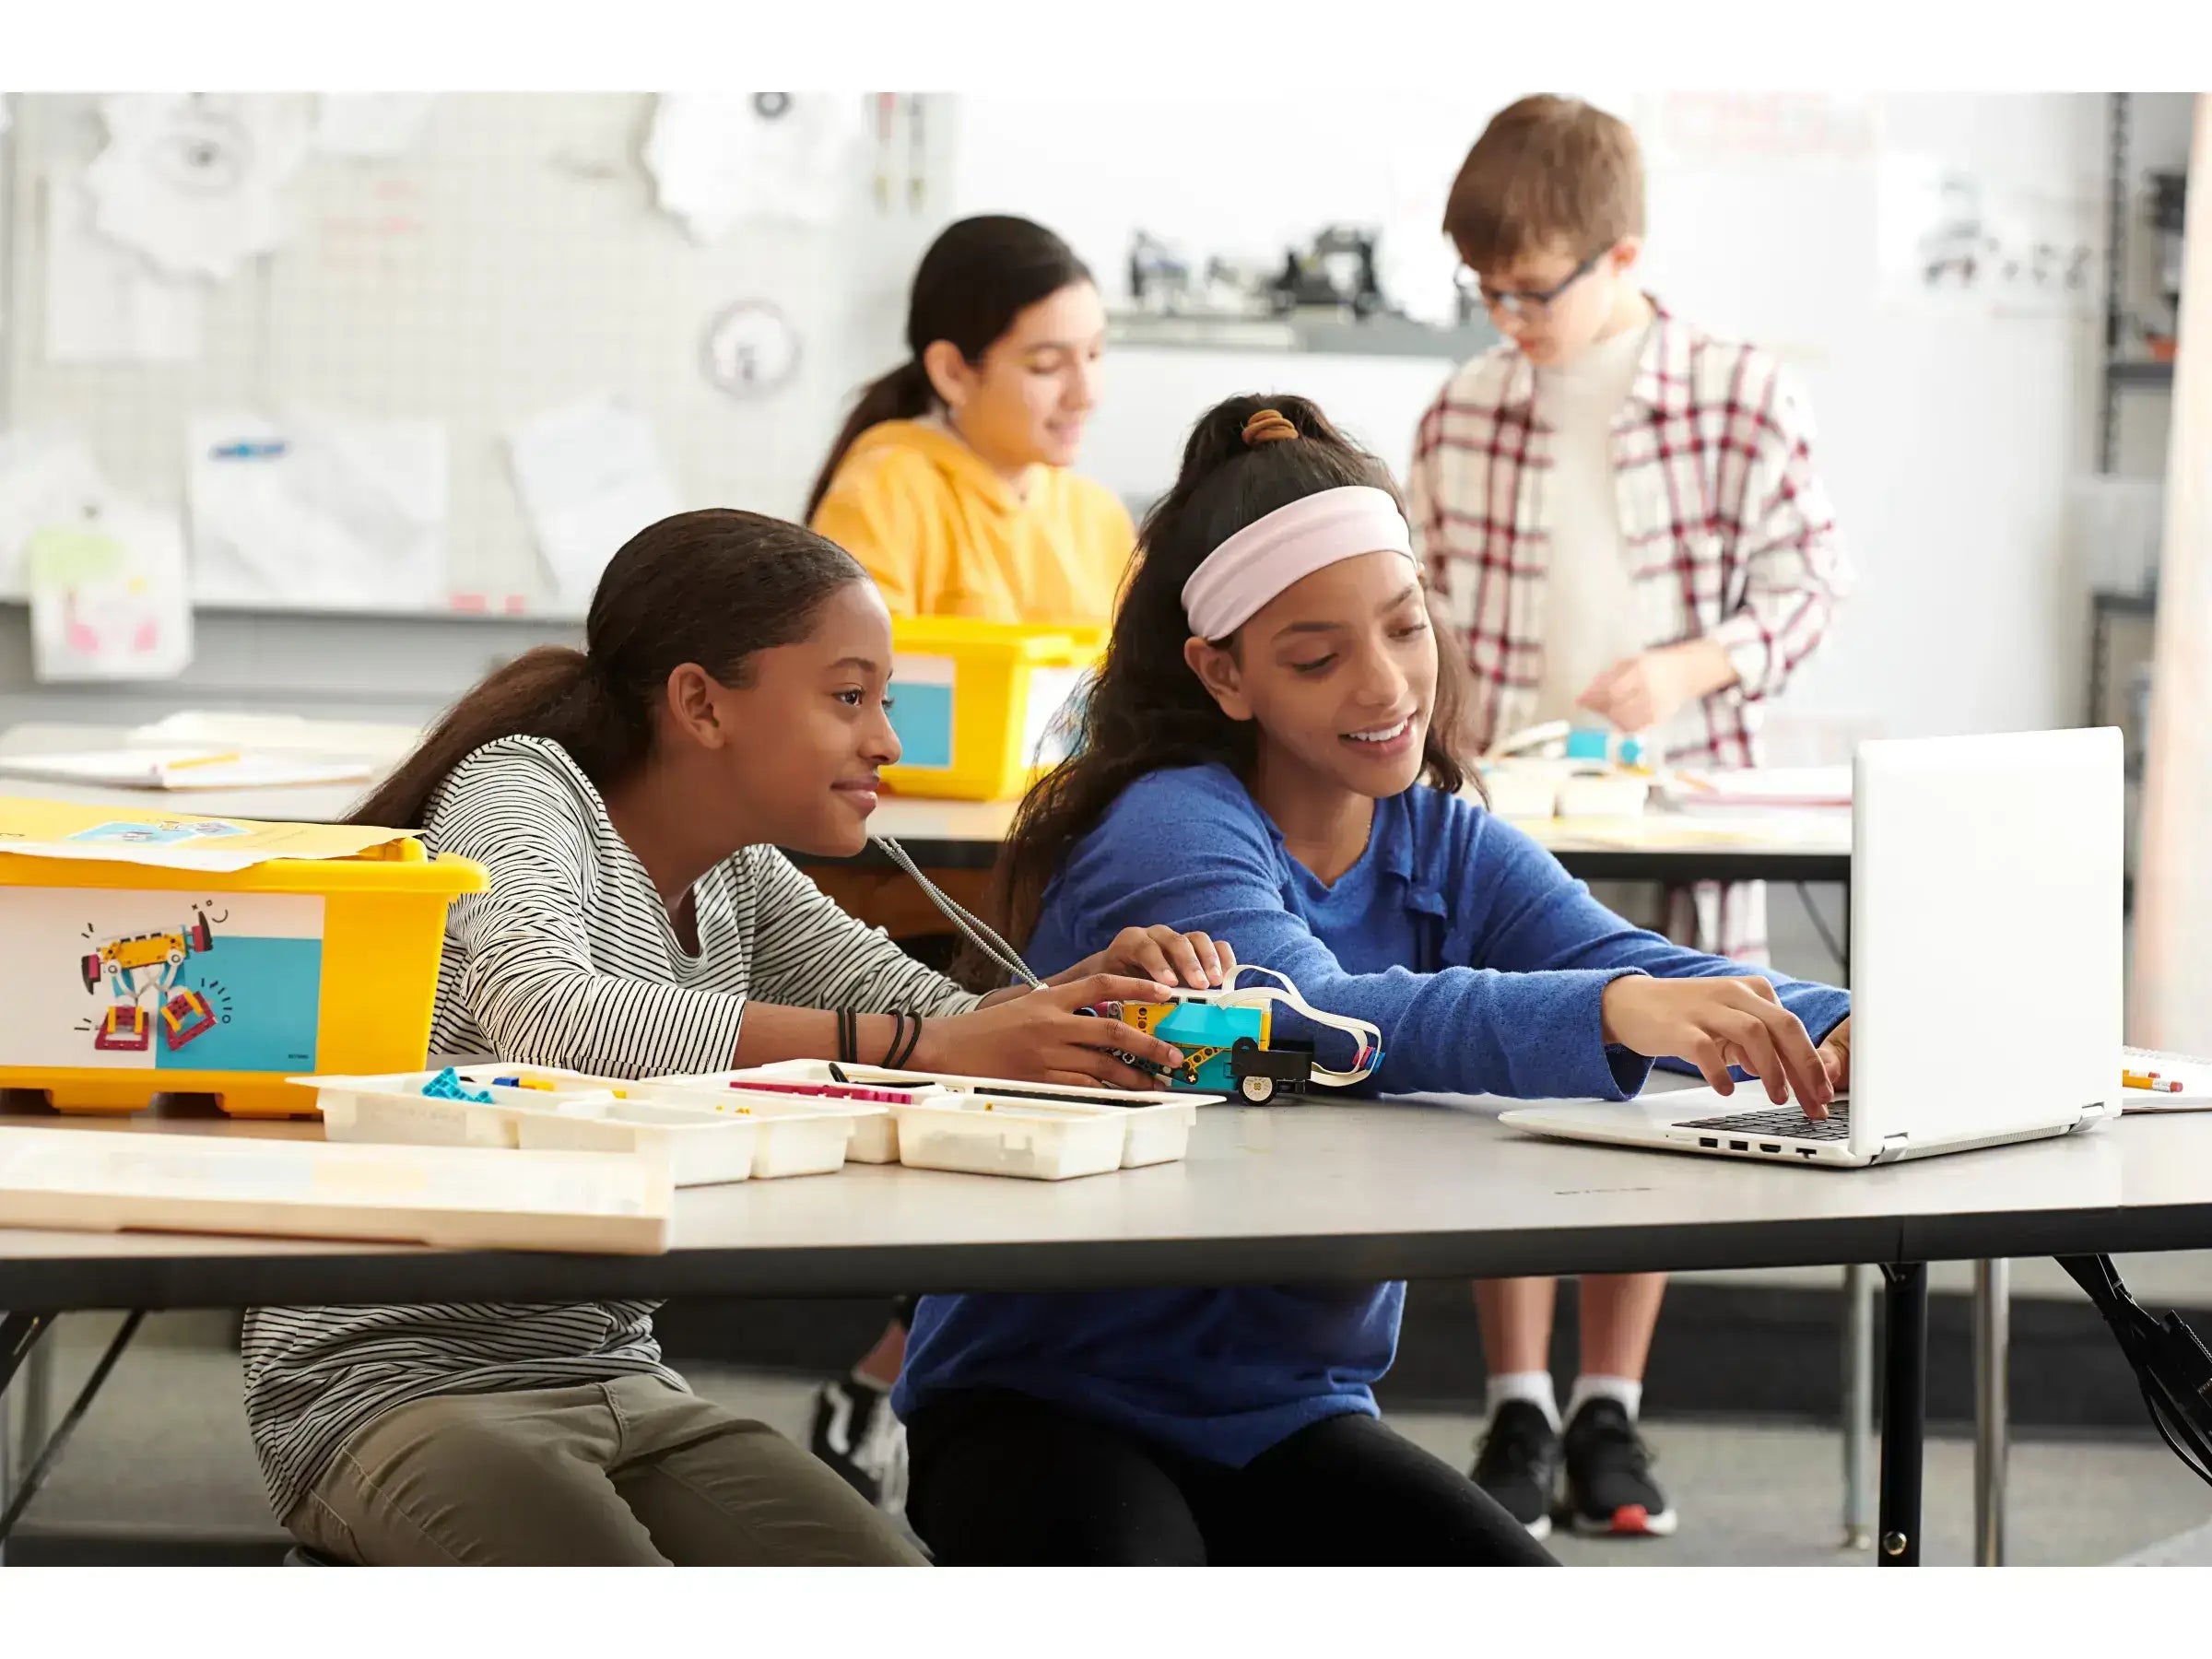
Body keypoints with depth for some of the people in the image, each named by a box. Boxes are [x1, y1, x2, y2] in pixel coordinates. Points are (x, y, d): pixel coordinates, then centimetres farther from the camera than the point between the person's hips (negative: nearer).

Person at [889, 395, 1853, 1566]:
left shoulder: (1452, 852, 5)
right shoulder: (1174, 832, -16)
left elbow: (1628, 963, -12)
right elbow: (1311, 1021, -36)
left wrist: (1822, 1032, -36)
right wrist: (1612, 1012, -53)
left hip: (1287, 1413, 6)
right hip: (1045, 1402, -6)